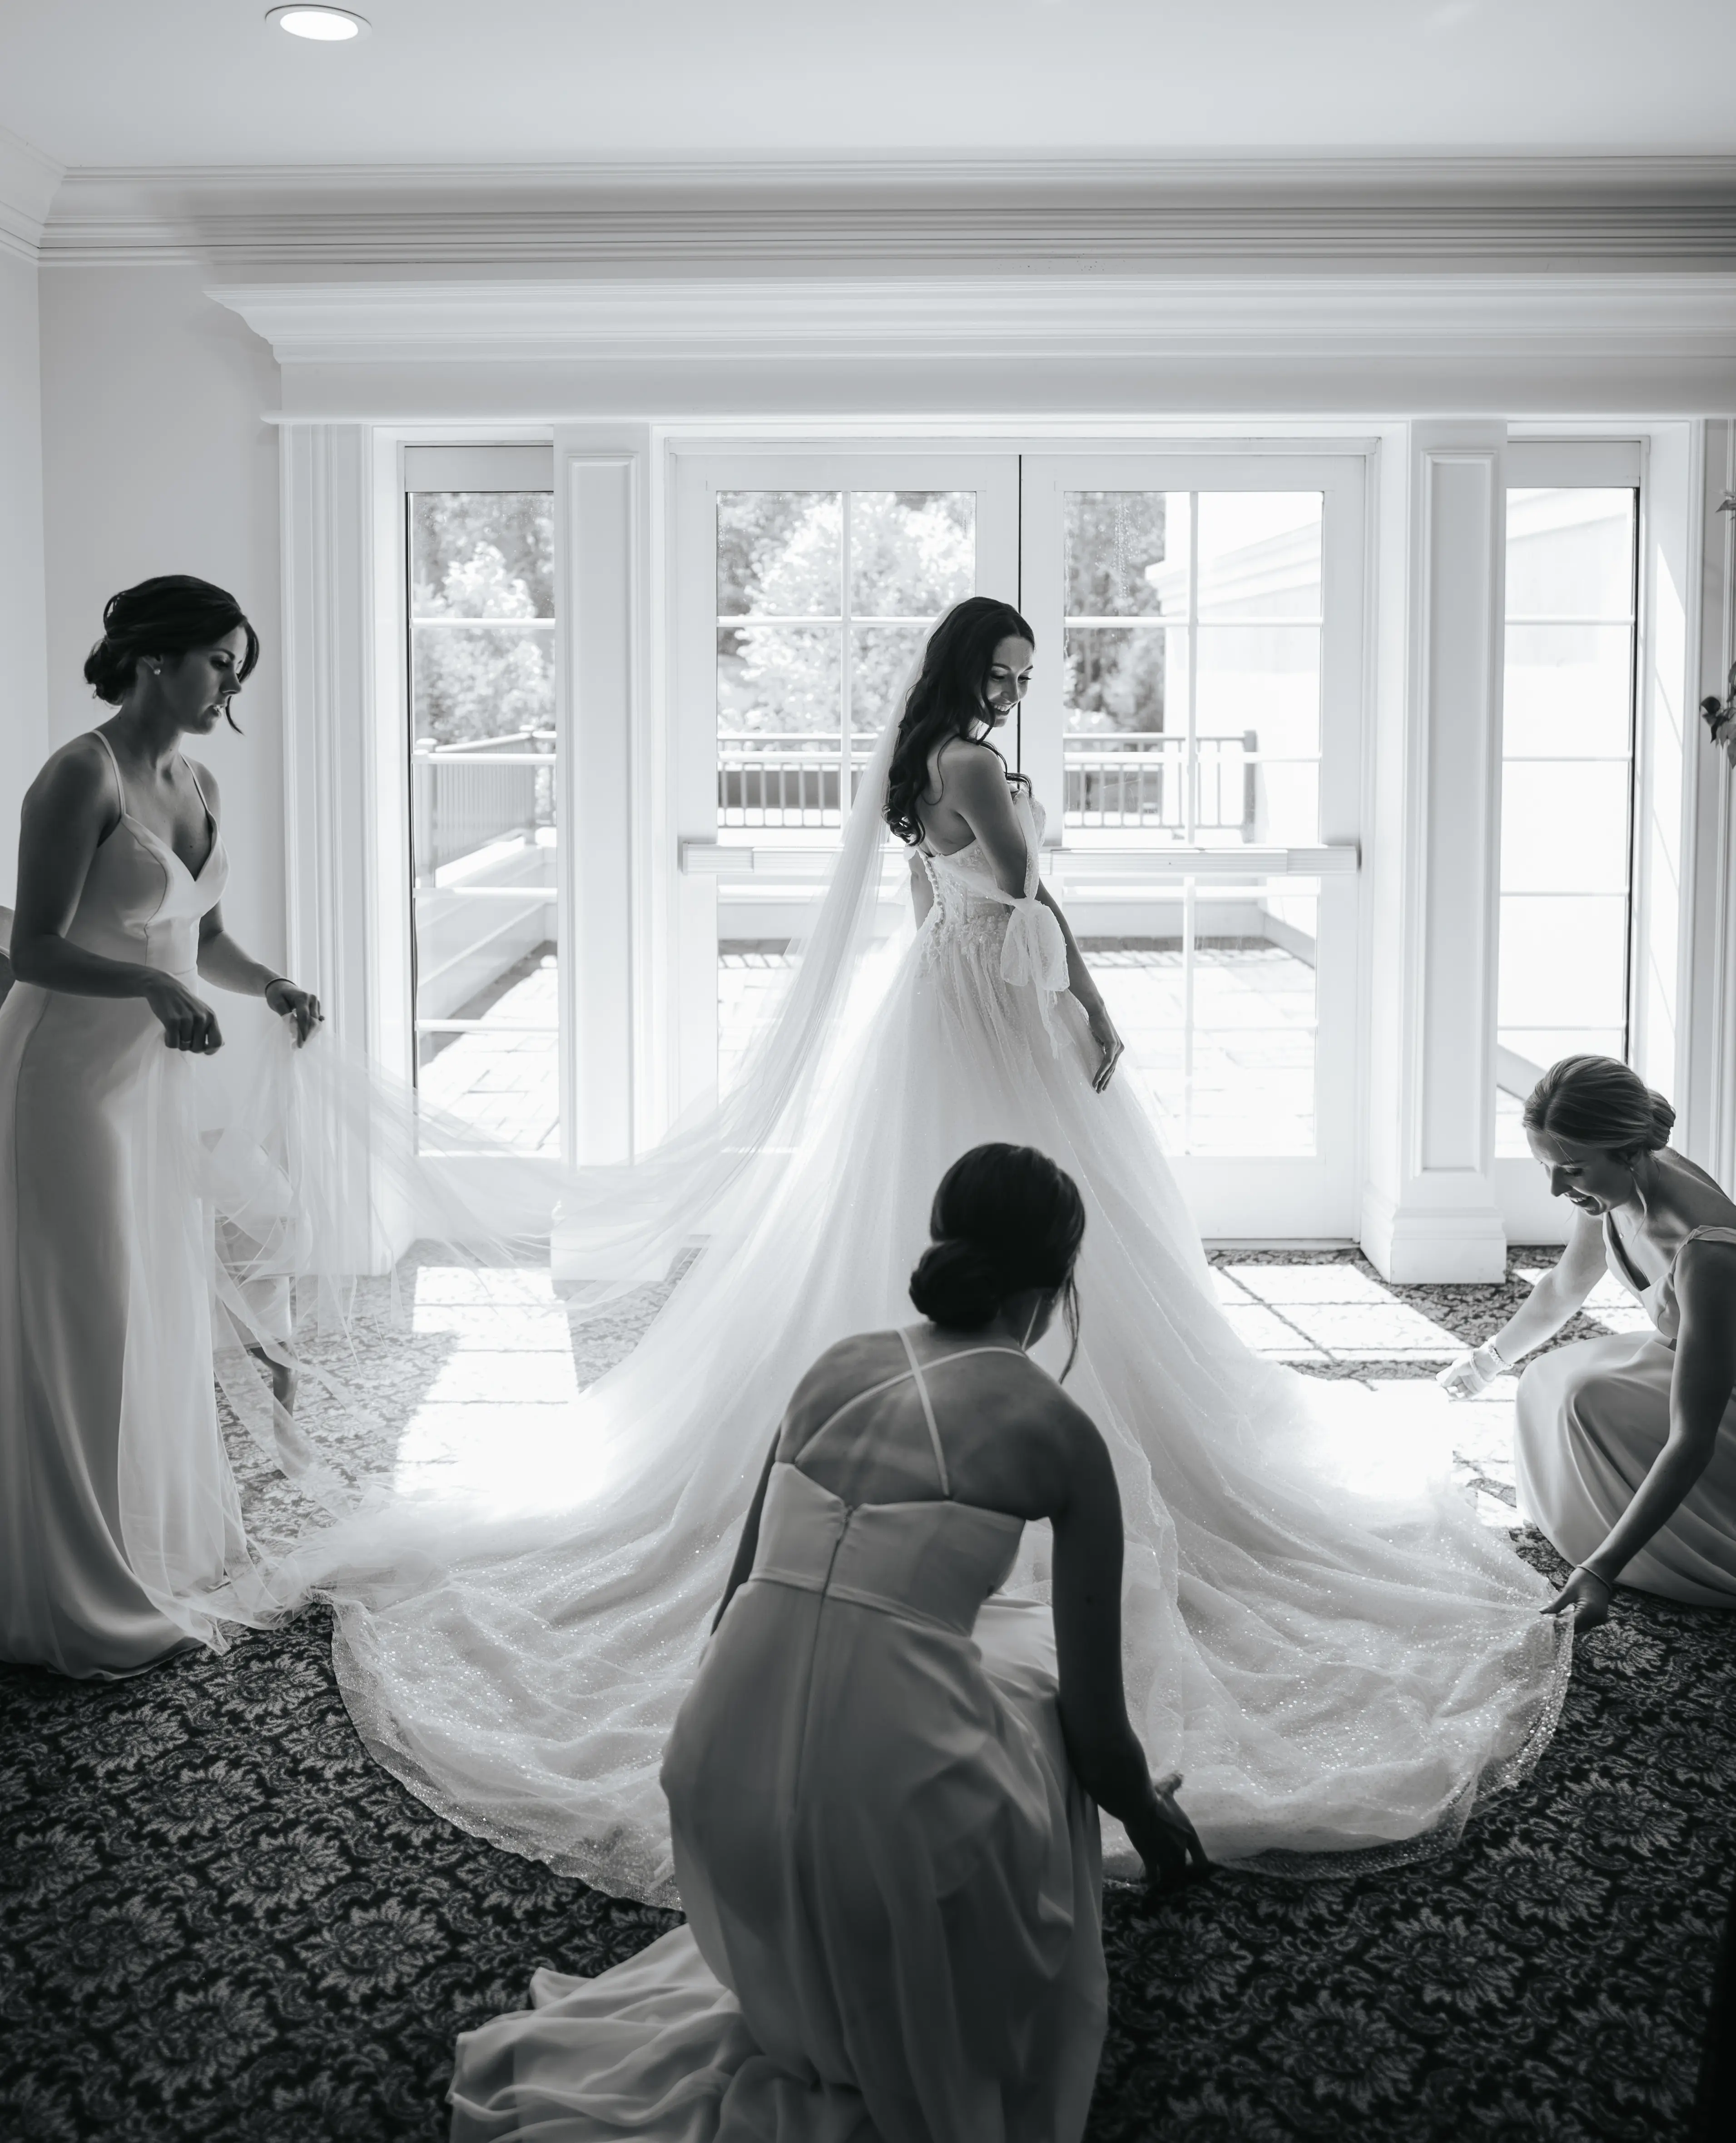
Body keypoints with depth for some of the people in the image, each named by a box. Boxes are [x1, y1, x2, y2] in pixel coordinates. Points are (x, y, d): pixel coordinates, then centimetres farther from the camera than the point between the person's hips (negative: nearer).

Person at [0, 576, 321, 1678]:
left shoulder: (200, 785, 8)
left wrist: (269, 982, 0)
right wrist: (155, 987, -33)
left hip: (153, 1075, 8)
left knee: (167, 1313, 16)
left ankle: (166, 1540, 32)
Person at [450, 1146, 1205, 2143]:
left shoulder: (837, 1367, 11)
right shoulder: (1058, 1431, -2)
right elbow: (1096, 1725, 3)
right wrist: (1152, 1817, 24)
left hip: (716, 1780, 6)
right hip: (894, 1809, -5)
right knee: (1038, 1659, 27)